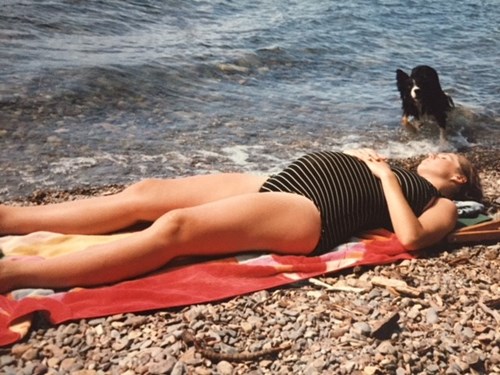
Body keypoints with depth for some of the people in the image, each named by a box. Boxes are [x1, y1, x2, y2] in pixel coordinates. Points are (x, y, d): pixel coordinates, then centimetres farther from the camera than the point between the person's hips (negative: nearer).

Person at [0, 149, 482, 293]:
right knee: (145, 193, -6)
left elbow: (410, 237, -7)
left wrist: (386, 176, 1)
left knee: (174, 227, -28)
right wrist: (358, 158, 22)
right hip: (275, 185, 8)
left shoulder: (442, 204, 15)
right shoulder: (389, 174, 35)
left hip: (307, 213, -8)